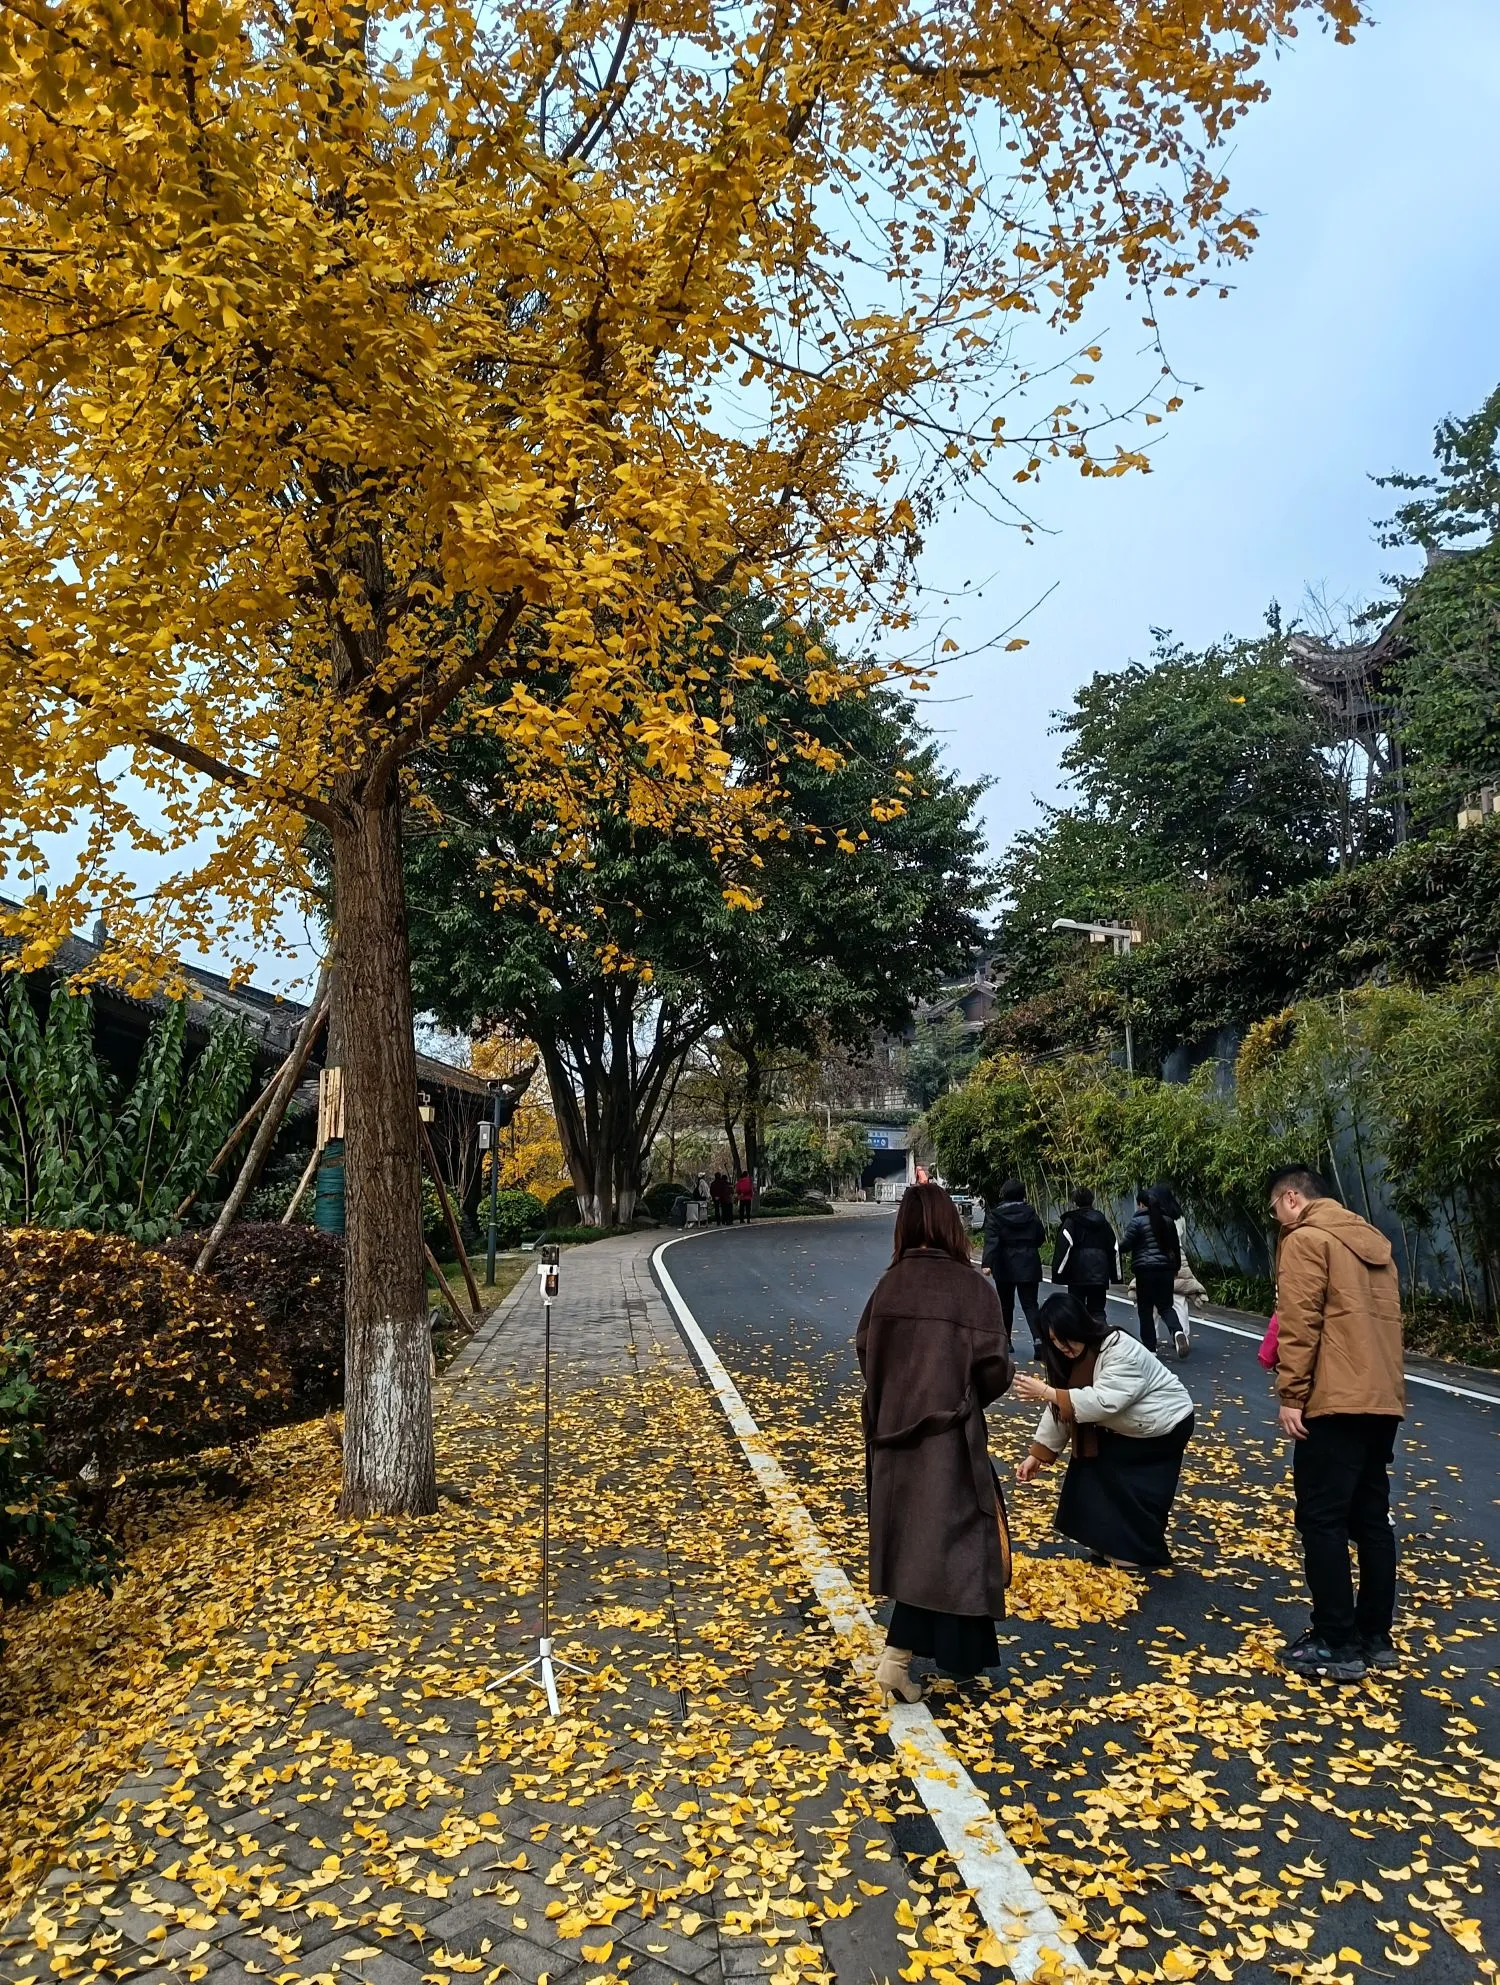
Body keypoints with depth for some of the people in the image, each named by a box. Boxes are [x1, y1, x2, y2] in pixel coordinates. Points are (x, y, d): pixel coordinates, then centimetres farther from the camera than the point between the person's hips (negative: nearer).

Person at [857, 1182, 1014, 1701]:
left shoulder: (889, 1285, -3)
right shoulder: (973, 1288, -14)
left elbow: (865, 1354, 2)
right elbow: (993, 1370, -15)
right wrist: (993, 1376, 9)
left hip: (893, 1432, 5)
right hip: (947, 1436, -5)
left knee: (910, 1539, 21)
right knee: (943, 1542, 5)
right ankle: (897, 1657, -3)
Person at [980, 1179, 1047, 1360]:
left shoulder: (995, 1215, -7)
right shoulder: (1031, 1213, 1)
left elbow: (991, 1241, -18)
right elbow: (1041, 1238, 9)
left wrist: (986, 1263, -25)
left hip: (1004, 1267, -1)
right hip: (1029, 1266, 1)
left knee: (1005, 1304, 15)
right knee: (1030, 1305, 0)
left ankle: (1006, 1339, 24)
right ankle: (1038, 1339, -18)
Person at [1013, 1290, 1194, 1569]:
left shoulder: (1121, 1350, -35)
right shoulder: (1072, 1356, -8)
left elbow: (1102, 1402, -43)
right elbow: (1061, 1406, -4)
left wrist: (1045, 1392, -44)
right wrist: (1037, 1454, -9)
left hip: (1165, 1426, -8)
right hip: (1124, 1428, 8)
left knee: (1136, 1491, -10)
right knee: (1094, 1475, 2)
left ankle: (1140, 1551, 9)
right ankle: (1109, 1541, 16)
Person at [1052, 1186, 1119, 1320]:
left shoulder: (1070, 1221, -2)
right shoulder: (1103, 1221, 14)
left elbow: (1063, 1248, -11)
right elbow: (1114, 1248, 17)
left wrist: (1058, 1273, -8)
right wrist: (1115, 1275, 23)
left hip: (1078, 1274, -4)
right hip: (1100, 1275, 4)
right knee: (1098, 1310, 7)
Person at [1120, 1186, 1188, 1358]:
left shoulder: (1137, 1222, -7)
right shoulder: (1167, 1221, 10)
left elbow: (1124, 1246, -9)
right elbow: (1176, 1246, 18)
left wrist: (1121, 1238, 14)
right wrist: (1176, 1268, 29)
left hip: (1145, 1269, -5)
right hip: (1166, 1269, 5)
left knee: (1145, 1309, 5)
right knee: (1165, 1305, 10)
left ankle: (1149, 1347, 6)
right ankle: (1177, 1331, -18)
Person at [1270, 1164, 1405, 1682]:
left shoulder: (1305, 1238, -8)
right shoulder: (1373, 1240, 17)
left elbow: (1300, 1322, -15)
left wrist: (1291, 1394, -12)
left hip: (1335, 1401, -8)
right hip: (1384, 1399, 8)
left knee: (1322, 1520, -2)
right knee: (1371, 1518, 14)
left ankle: (1336, 1645, 0)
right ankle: (1375, 1636, 20)